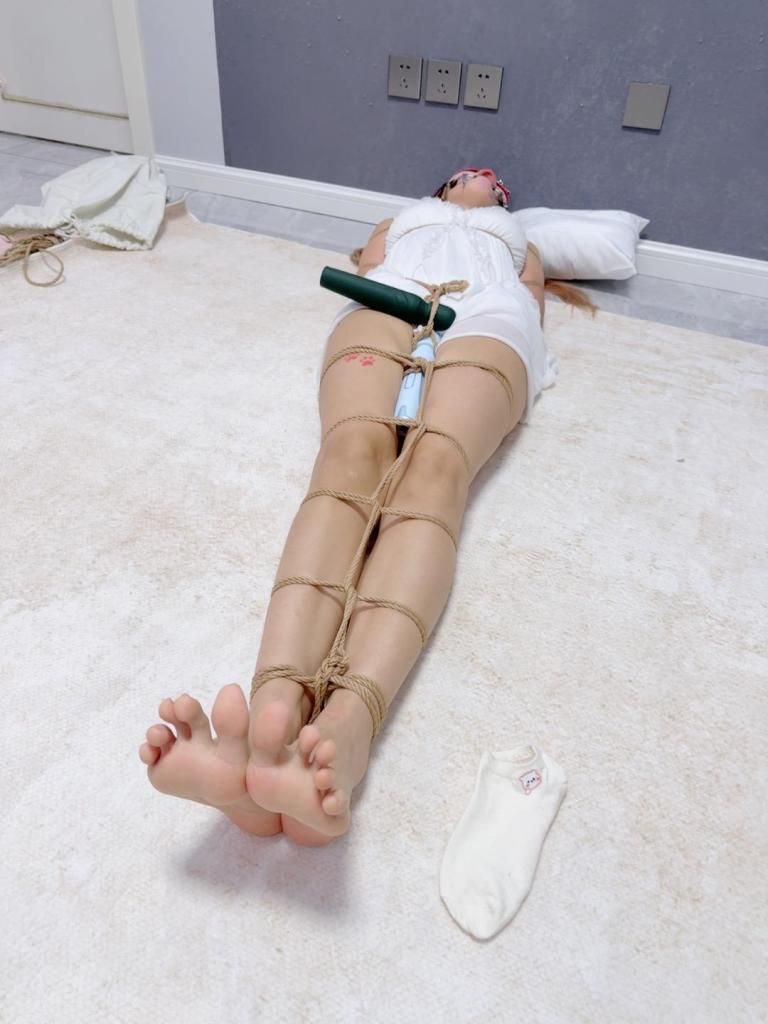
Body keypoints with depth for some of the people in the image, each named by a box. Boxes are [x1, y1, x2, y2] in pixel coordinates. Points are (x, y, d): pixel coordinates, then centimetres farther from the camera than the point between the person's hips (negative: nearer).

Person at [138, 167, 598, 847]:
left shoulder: (521, 241, 45)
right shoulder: (402, 219, 45)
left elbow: (528, 311, 25)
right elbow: (363, 269, 23)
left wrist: (536, 288, 6)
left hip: (486, 319, 0)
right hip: (384, 307, 1)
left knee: (434, 473, -37)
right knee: (351, 458, -36)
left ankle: (346, 729, -62)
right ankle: (275, 707, -60)